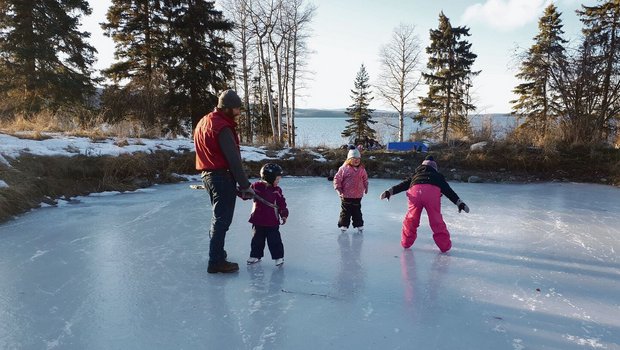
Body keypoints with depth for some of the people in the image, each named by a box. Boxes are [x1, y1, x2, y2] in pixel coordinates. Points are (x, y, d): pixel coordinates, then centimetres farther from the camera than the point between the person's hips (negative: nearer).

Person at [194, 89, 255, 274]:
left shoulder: (203, 122, 13)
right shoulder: (222, 127, -18)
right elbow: (234, 159, -20)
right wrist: (245, 186, -17)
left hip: (208, 175, 10)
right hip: (222, 177, -10)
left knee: (218, 216, 23)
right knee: (222, 219, -3)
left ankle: (216, 251, 38)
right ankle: (216, 262, 3)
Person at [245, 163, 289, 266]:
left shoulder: (277, 190, -1)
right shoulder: (256, 186, -5)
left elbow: (282, 203, 3)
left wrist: (284, 215, -4)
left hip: (272, 222, -1)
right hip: (258, 220, 1)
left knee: (274, 240, 2)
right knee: (257, 240, 14)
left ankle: (278, 257, 15)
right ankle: (255, 255, 29)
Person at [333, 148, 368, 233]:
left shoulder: (362, 169, 4)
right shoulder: (344, 168, -10)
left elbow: (365, 179, 20)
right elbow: (337, 179, -6)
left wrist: (366, 188, 19)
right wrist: (339, 190, -10)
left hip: (358, 196, 3)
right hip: (346, 195, -3)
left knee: (357, 212, 13)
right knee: (345, 212, 6)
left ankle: (359, 225, 25)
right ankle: (343, 225, 18)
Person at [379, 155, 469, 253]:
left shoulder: (415, 174, 40)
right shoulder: (438, 176, 37)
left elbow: (402, 185, 28)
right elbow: (448, 190, 28)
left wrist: (389, 191, 21)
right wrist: (460, 203, 24)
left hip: (415, 191, 1)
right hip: (433, 192, -1)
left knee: (411, 219, 16)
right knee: (436, 221, 8)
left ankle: (406, 242, 24)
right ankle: (445, 245, 10)